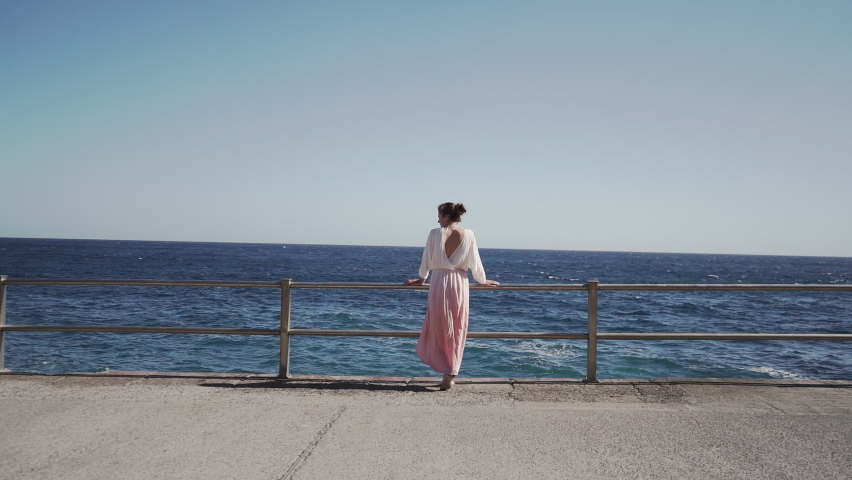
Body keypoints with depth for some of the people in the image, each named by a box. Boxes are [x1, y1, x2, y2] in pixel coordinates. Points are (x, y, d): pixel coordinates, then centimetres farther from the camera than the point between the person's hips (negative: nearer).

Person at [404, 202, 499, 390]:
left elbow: (427, 259, 7)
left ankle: (447, 371, 2)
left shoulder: (435, 234, -4)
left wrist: (422, 278, 24)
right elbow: (475, 262, 6)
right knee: (457, 332, 11)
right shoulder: (468, 235, 0)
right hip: (460, 284, 2)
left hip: (439, 283, -1)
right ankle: (451, 373, 13)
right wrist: (483, 281, 22)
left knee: (438, 330, 10)